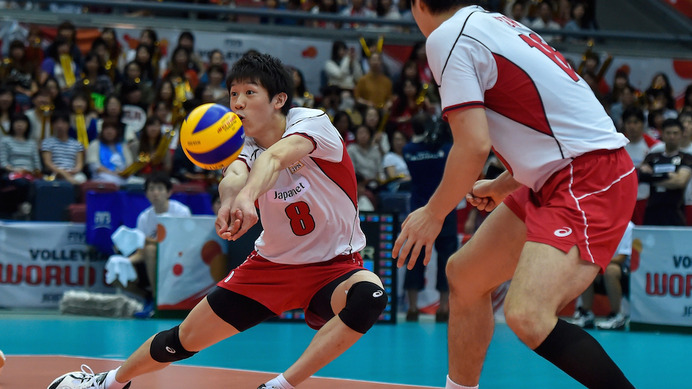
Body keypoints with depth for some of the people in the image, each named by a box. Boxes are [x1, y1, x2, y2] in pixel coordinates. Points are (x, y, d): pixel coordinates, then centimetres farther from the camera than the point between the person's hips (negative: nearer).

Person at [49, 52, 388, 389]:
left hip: (334, 266, -4)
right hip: (273, 263, 4)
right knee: (185, 339, 4)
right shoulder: (249, 146, -6)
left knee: (369, 296, -37)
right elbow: (233, 176, -32)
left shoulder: (312, 122, -18)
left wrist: (246, 197, -63)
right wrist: (230, 200, -57)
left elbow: (275, 156, -43)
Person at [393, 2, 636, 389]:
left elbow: (474, 145, -18)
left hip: (590, 181, -10)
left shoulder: (447, 37, -10)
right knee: (465, 275, 19)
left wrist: (433, 214, -3)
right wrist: (500, 187, 34)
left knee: (528, 316, -27)